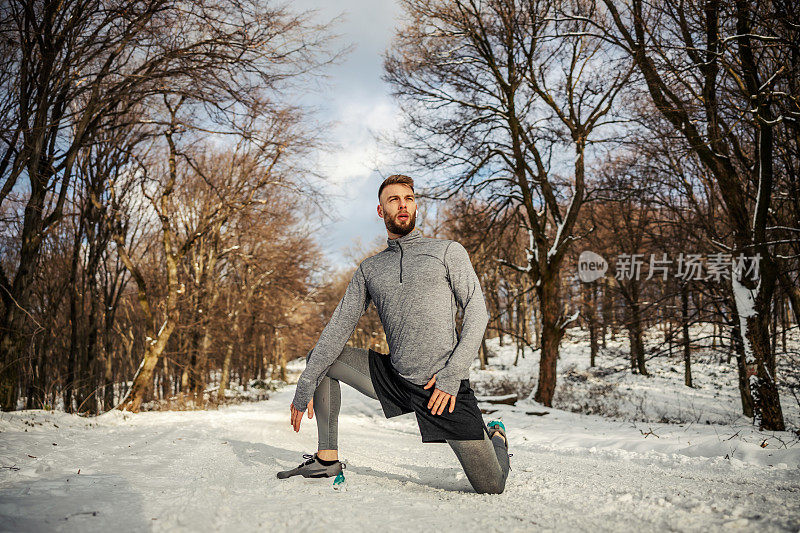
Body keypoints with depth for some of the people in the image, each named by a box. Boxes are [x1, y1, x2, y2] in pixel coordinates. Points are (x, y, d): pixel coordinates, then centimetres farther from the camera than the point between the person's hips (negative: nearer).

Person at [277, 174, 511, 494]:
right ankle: (327, 459, 5)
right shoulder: (369, 269, 12)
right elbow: (340, 325, 5)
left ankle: (495, 437, 33)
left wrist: (452, 374, -16)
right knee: (320, 357, -2)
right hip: (392, 378, 4)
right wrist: (305, 385, -3)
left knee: (491, 489, -4)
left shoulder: (448, 251, 2)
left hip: (442, 385, -3)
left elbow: (477, 310, -5)